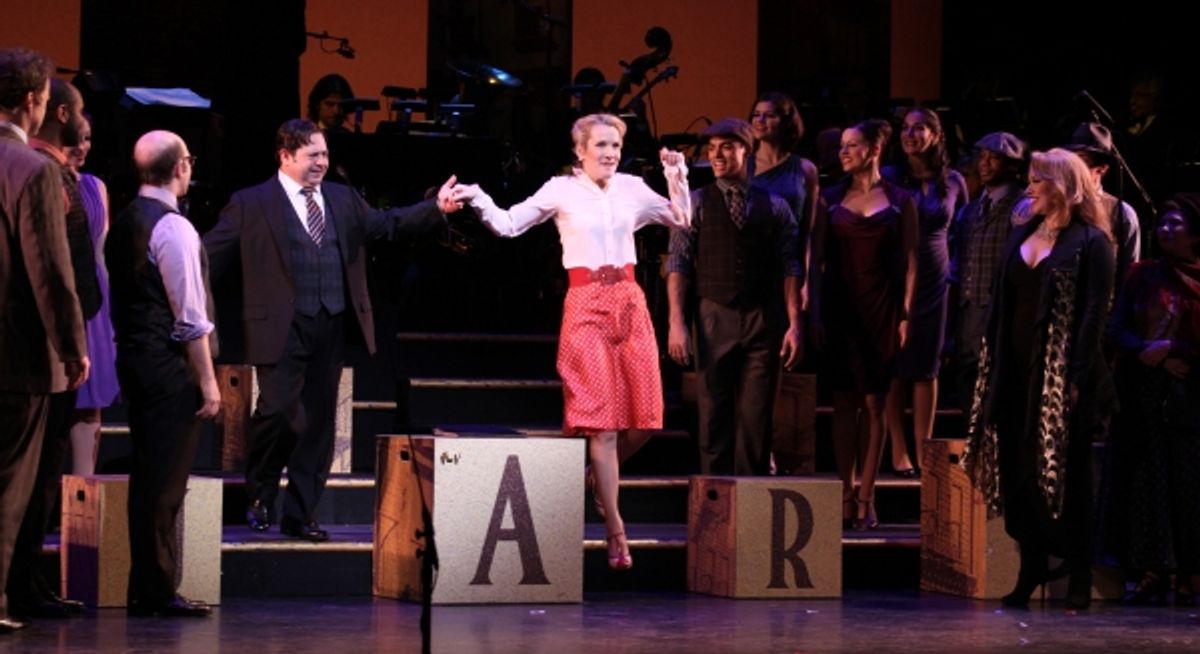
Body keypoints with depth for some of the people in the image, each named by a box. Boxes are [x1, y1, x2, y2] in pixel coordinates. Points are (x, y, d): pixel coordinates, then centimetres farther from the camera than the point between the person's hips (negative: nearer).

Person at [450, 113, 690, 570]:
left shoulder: (631, 189, 9)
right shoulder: (562, 190, 0)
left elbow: (681, 219, 13)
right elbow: (508, 224, -1)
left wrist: (678, 179, -1)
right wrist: (478, 200, -18)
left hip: (631, 305, 4)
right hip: (586, 307, -4)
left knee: (644, 419, 0)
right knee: (602, 420, -6)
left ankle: (598, 478, 29)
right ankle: (616, 532, -3)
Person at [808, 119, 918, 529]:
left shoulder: (900, 201, 3)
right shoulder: (831, 200, 7)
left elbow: (910, 261, 2)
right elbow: (816, 260, 5)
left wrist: (905, 314, -5)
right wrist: (814, 312, -2)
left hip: (881, 310, -1)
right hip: (839, 307, 1)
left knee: (874, 403, 0)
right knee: (844, 402, 1)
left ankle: (866, 497, 3)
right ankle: (846, 494, 6)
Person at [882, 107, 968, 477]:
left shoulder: (953, 182, 5)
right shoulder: (889, 179, -2)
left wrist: (954, 268, 9)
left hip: (934, 284, 2)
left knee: (927, 370, 3)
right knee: (896, 369, -2)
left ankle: (924, 453, 8)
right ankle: (898, 453, 3)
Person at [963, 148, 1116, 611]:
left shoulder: (1090, 243, -5)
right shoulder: (1022, 236, 14)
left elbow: (1094, 313, -11)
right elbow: (1003, 304, 15)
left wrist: (1077, 376, -17)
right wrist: (991, 361, 7)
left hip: (1062, 374, -6)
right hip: (1017, 369, 6)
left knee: (1066, 473, 0)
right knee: (1020, 469, 3)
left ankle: (1079, 574, 7)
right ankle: (1032, 567, 12)